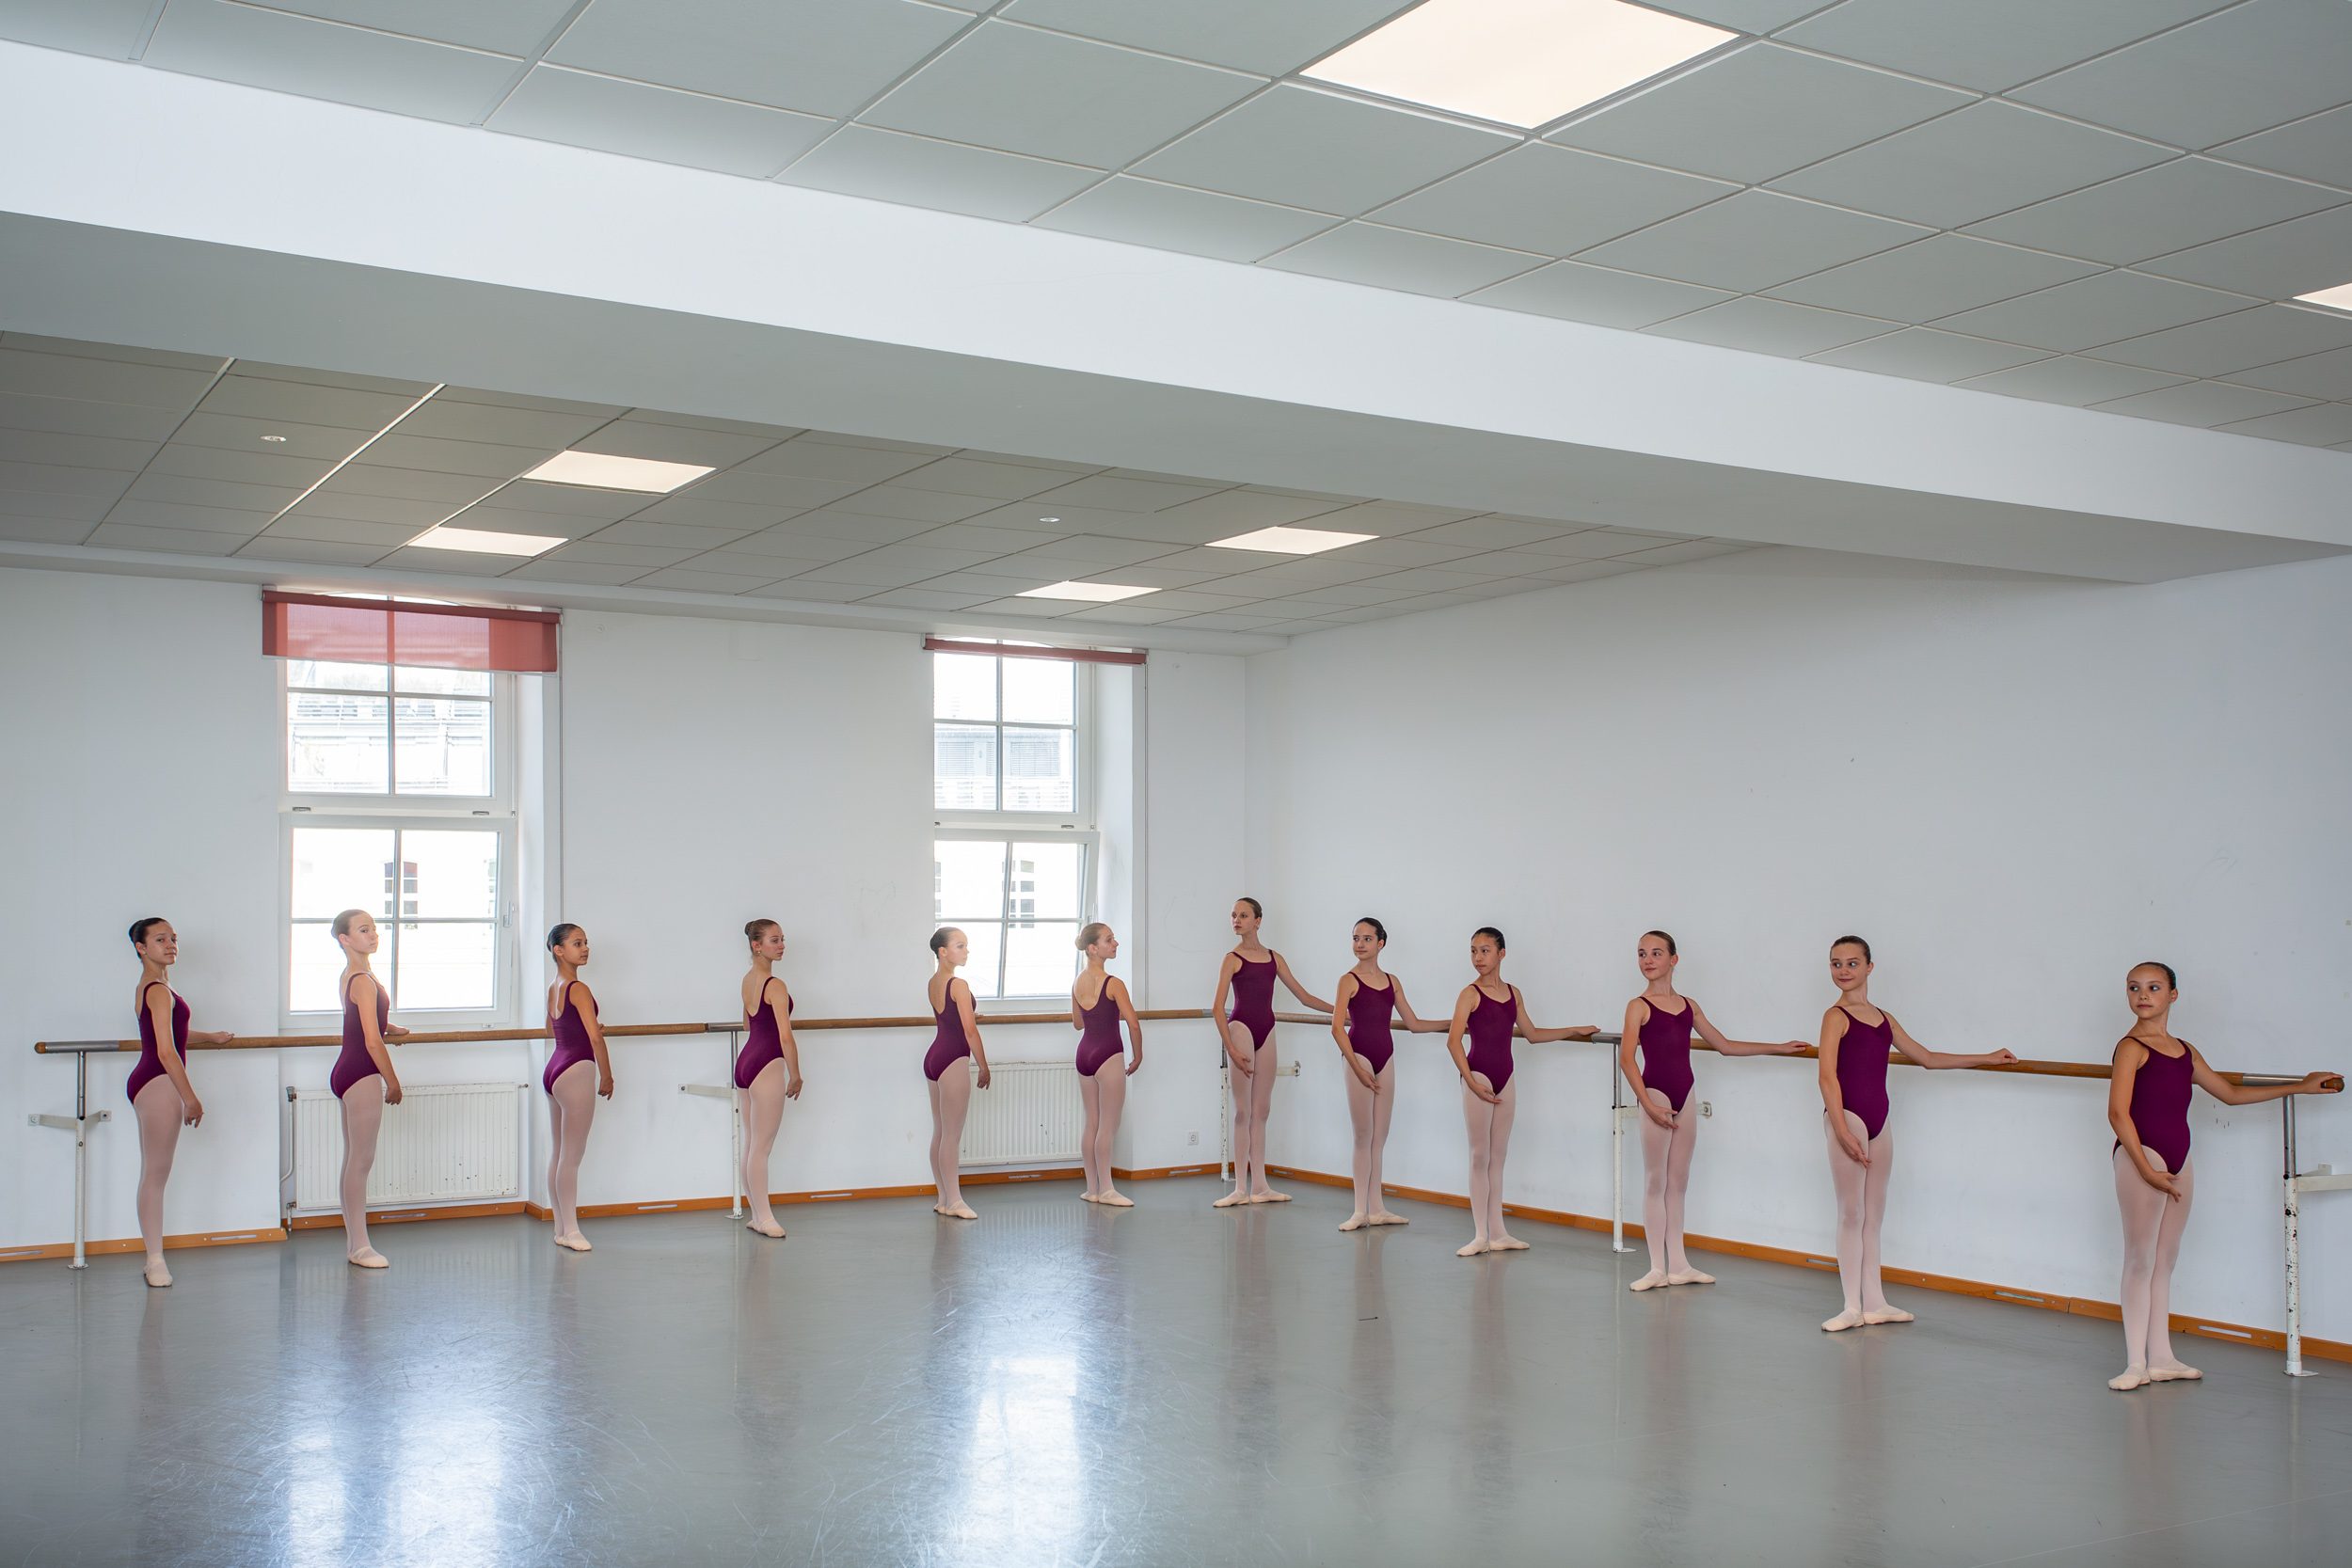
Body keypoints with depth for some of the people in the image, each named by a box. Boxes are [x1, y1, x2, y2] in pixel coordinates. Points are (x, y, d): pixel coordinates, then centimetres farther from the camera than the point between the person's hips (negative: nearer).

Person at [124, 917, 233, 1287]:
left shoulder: (147, 987, 16)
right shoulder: (160, 991, -14)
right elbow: (166, 1052, -20)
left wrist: (210, 1037, 45)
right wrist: (191, 1099, -17)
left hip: (146, 1084, 10)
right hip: (158, 1084, -10)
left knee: (152, 1174, 11)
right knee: (156, 1174, -6)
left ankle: (154, 1258, 15)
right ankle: (155, 1259, -2)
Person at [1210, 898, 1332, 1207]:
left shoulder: (1274, 957, 11)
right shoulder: (1233, 958, -2)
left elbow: (1304, 996, 16)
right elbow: (1217, 1008, -7)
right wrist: (1231, 1049, -15)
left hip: (1266, 1032, 5)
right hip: (1241, 1029, -4)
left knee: (1261, 1111, 7)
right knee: (1243, 1111, -3)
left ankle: (1259, 1187, 12)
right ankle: (1241, 1189, 1)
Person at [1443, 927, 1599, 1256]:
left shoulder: (1513, 993, 9)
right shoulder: (1471, 994, -8)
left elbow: (1532, 1035, 18)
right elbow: (1454, 1041, -15)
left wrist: (1575, 1031, 18)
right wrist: (1470, 1081, -20)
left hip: (1506, 1077, 5)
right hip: (1479, 1076, -5)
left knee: (1498, 1156, 9)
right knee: (1480, 1156, 0)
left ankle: (1497, 1233, 15)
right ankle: (1481, 1235, 4)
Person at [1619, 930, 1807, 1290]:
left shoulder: (1689, 1006, 10)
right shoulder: (1639, 1006, -6)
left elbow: (1725, 1045, 17)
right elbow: (1626, 1059, -14)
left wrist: (1779, 1048, 17)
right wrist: (1649, 1105, -19)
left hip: (1685, 1095, 5)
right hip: (1656, 1095, -5)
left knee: (1678, 1182, 9)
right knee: (1656, 1182, 1)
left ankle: (1678, 1265, 16)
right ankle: (1658, 1268, 5)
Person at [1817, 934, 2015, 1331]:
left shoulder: (1884, 1018, 13)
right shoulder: (1836, 1016, -8)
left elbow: (1927, 1058, 22)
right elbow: (1828, 1076, -15)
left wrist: (1986, 1059, 22)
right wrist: (1842, 1130, -21)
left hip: (1879, 1120, 7)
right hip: (1848, 1117, -6)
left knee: (1874, 1215, 10)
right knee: (1852, 1214, -2)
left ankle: (1874, 1302, 17)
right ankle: (1853, 1307, 3)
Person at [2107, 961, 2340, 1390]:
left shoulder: (2185, 1051, 14)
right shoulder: (2132, 1047, -8)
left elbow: (2230, 1093, 24)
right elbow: (2118, 1112, -15)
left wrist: (2301, 1087, 25)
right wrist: (2145, 1168, -19)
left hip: (2178, 1161, 7)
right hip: (2141, 1156, -7)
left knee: (2164, 1261, 11)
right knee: (2141, 1260, -5)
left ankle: (2161, 1358, 17)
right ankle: (2136, 1364, -1)